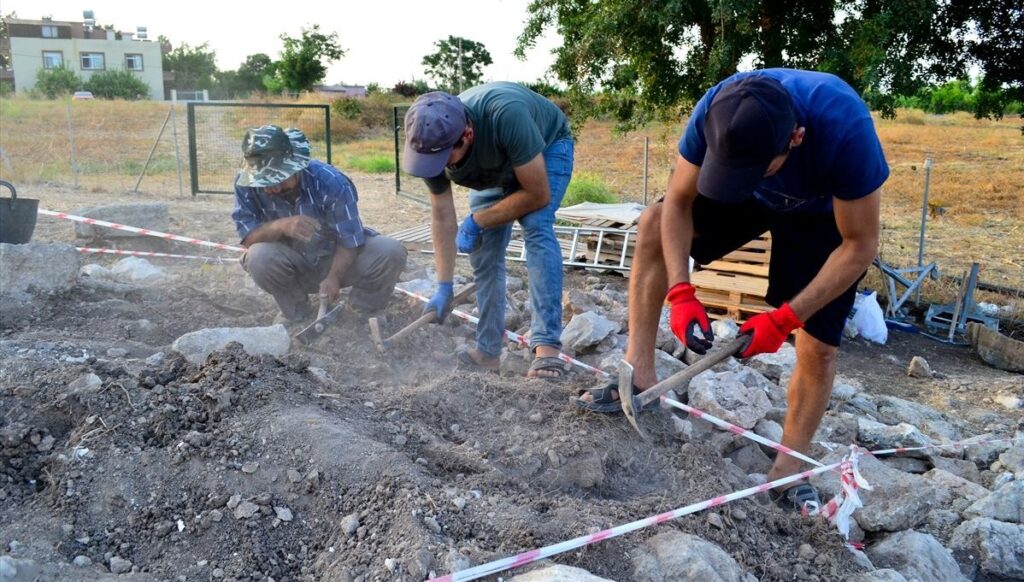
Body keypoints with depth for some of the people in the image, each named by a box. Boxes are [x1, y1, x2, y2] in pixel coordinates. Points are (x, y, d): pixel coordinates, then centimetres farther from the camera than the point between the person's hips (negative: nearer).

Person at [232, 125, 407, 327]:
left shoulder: (331, 181, -26)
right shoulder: (246, 184, -20)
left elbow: (349, 239, -22)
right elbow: (247, 236, -21)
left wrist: (334, 278, -36)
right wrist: (281, 226, -42)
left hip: (337, 258, -1)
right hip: (293, 266, 1)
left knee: (392, 253, -26)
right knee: (258, 258, -32)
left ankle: (364, 310, 3)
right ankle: (298, 314, -4)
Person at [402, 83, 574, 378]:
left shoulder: (506, 116, -44)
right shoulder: (431, 143, -27)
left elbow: (538, 194, -32)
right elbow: (442, 216, -16)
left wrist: (476, 221, -25)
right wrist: (444, 287, -18)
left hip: (548, 146, -5)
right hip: (495, 166, 5)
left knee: (537, 227, -27)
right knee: (483, 248, -7)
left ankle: (547, 347, -30)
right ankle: (488, 351, 1)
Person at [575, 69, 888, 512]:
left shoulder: (846, 129, -42)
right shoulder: (718, 111, -34)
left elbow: (859, 245, -30)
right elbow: (678, 203, -21)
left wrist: (785, 318, -36)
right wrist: (681, 292, -32)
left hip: (823, 213, -3)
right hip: (752, 198, 3)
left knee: (818, 347, -9)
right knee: (654, 224, -14)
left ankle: (787, 473, 11)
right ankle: (639, 375, -11)